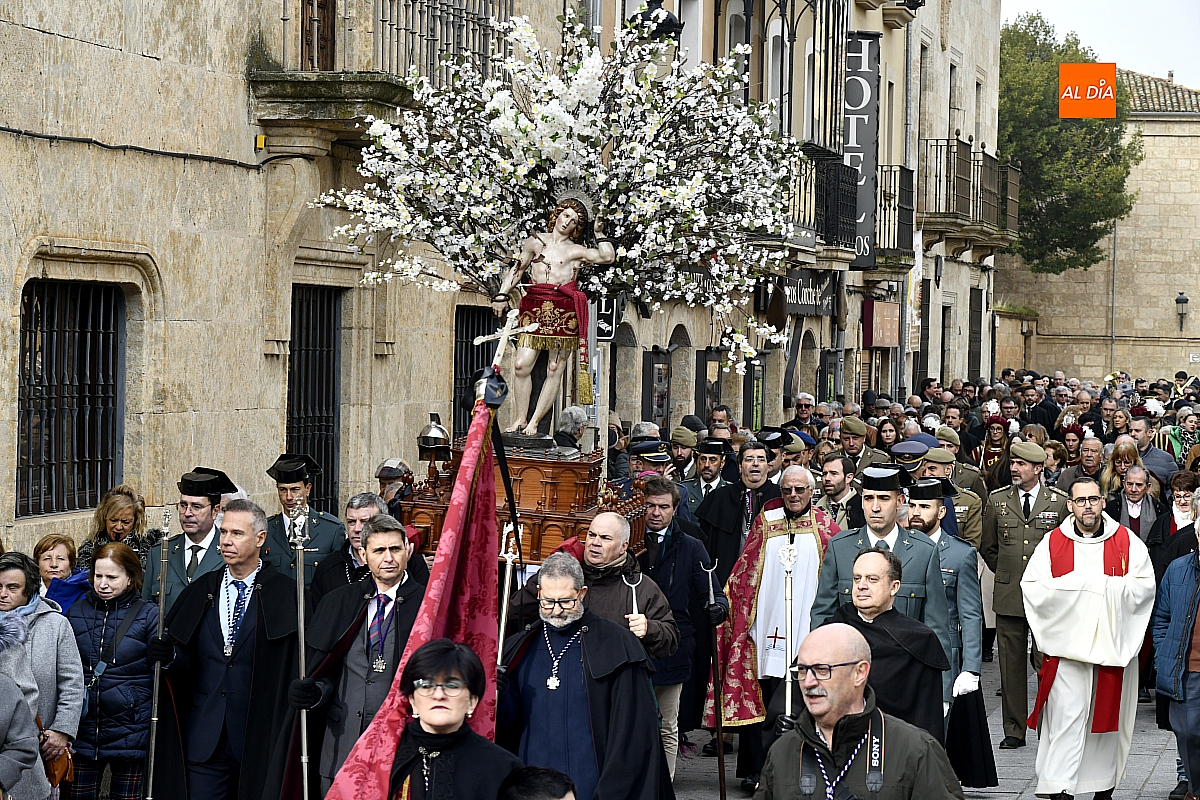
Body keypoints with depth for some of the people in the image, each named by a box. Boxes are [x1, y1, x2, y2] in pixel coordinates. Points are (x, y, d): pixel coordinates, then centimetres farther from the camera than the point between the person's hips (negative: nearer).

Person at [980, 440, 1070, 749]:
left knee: (1046, 663, -3)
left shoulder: (1058, 501, 3)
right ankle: (1014, 731, 11)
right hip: (1009, 595, 2)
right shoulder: (997, 500, 8)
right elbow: (987, 546, 19)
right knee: (1011, 663, 4)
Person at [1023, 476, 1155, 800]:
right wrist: (1071, 585, -12)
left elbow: (1145, 585, 1)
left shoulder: (1126, 541, 5)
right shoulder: (1053, 542, 4)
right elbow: (1031, 587, 1)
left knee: (1108, 713, 8)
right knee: (1066, 715, -9)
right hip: (1067, 642, -1)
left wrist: (1109, 587, -13)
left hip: (1113, 644, 1)